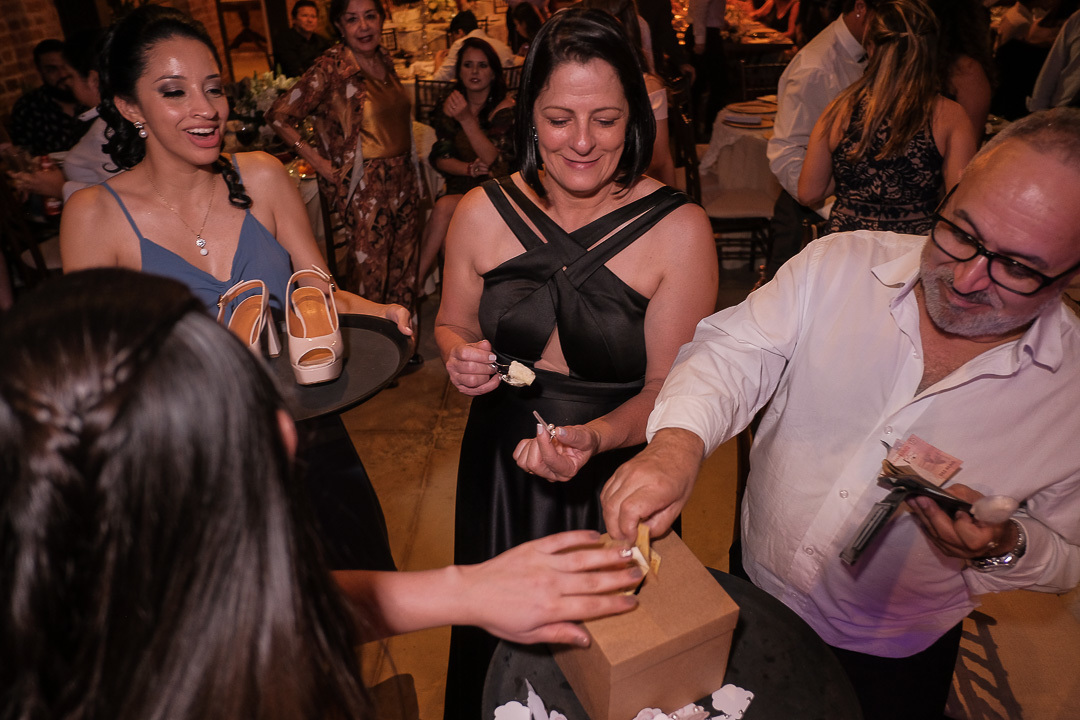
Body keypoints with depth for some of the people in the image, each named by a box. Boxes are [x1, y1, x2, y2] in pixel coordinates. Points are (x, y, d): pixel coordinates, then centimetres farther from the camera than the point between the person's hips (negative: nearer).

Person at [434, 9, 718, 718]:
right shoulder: (483, 213, -7)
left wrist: (595, 437, -30)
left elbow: (669, 388, -12)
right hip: (501, 469, 3)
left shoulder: (680, 228, -15)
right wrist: (461, 358, -14)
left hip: (618, 477, -2)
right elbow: (453, 326, 9)